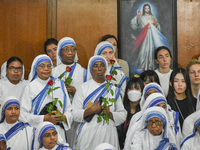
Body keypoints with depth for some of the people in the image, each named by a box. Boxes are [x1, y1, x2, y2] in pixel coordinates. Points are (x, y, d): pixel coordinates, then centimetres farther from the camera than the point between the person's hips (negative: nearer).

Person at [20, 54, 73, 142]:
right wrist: (44, 118, -15)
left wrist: (63, 117, -10)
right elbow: (23, 114, -6)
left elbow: (69, 110, 11)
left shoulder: (59, 85, 11)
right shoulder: (30, 87, 1)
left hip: (59, 132, 3)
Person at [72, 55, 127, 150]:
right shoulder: (83, 88, 5)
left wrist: (110, 114, -10)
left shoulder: (113, 89, 11)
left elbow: (123, 115, 8)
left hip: (108, 135, 2)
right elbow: (74, 115, -1)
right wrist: (90, 110, -16)